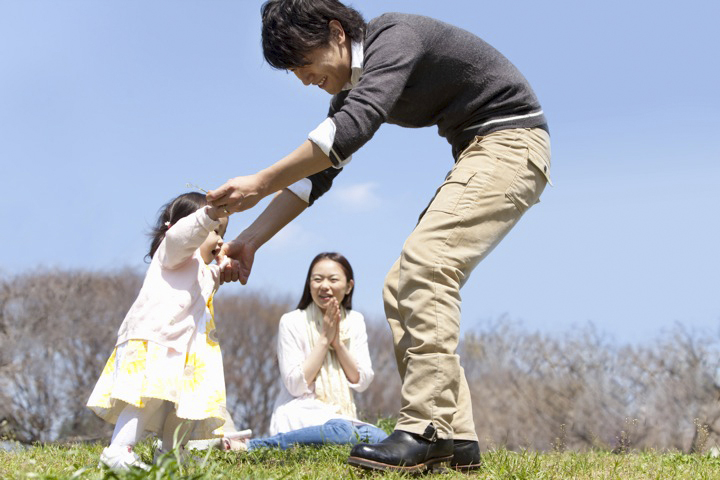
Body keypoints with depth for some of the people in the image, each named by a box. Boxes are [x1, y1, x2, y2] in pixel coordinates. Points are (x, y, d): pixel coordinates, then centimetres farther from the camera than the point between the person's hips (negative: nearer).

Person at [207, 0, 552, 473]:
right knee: (402, 288, 2)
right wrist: (250, 239, 6)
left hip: (513, 140, -10)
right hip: (476, 154, 10)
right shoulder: (353, 85, 10)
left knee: (424, 261, -25)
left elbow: (351, 130, -33)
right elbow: (316, 171, 13)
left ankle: (426, 430, -28)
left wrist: (260, 183, -31)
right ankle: (456, 438, 0)